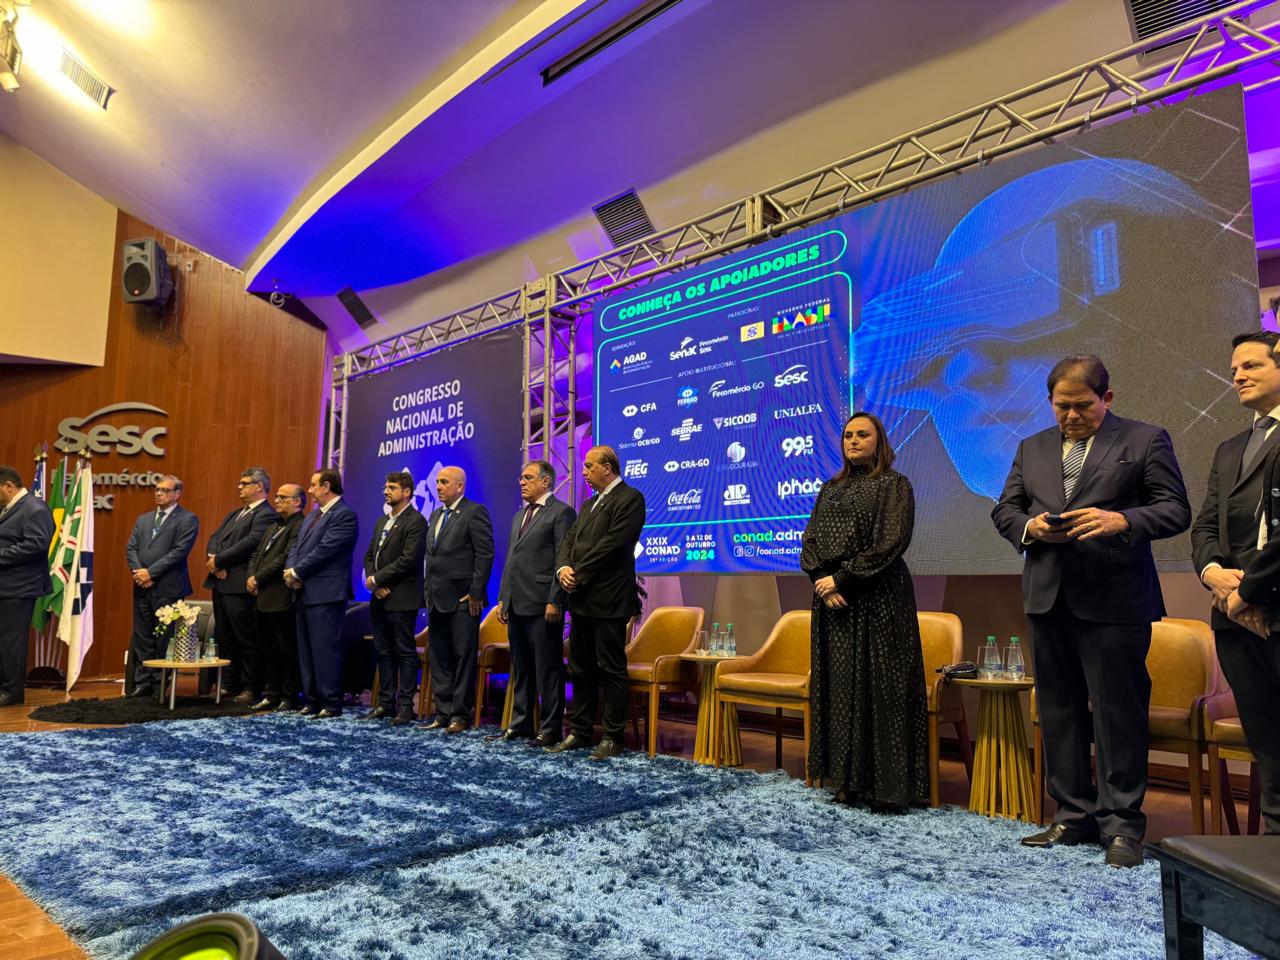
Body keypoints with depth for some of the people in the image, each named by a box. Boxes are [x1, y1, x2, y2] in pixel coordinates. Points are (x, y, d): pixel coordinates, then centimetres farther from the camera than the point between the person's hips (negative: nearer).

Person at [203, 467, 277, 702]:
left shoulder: (266, 515, -9)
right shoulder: (234, 514, 21)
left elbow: (249, 543, -19)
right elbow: (214, 537, 14)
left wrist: (219, 560, -13)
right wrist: (212, 558, -6)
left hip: (239, 585, -9)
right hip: (220, 582, 9)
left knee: (246, 639, -4)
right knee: (225, 638, 14)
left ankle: (252, 689, 3)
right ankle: (229, 685, 23)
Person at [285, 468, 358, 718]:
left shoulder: (344, 515, -11)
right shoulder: (313, 515, 19)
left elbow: (325, 550, -18)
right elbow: (296, 546, 15)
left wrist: (297, 572, -11)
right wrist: (290, 570, -3)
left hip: (325, 594, -10)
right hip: (304, 592, 10)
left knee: (325, 649, -7)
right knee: (306, 650, 13)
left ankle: (331, 704, 1)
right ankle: (313, 702, 21)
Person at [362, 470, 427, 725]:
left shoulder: (415, 521, -10)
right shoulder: (382, 521, 18)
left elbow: (408, 560, -19)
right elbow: (370, 555, 15)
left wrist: (377, 579, -13)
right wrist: (373, 582, -3)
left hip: (402, 598, -8)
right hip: (380, 598, 8)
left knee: (405, 652, -1)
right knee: (383, 652, 13)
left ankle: (405, 706, 4)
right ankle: (386, 702, 21)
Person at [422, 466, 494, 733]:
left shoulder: (475, 512, -7)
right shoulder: (435, 515, 17)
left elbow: (485, 554, -13)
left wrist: (476, 593, -15)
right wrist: (428, 591, 13)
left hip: (462, 600, -8)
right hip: (437, 600, 8)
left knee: (463, 658, 0)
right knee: (439, 660, 11)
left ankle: (460, 715, 8)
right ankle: (443, 712, 19)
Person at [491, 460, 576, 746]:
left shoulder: (561, 512, -6)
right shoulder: (519, 515, 19)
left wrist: (554, 602, -17)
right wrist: (502, 598, 15)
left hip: (543, 606, -8)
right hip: (516, 605, 8)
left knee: (548, 670, 0)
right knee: (520, 669, 15)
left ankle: (550, 729, 8)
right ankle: (520, 723, 25)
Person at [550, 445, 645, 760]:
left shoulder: (630, 499, -8)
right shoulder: (589, 504, 20)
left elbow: (611, 544, -18)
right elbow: (569, 540, 14)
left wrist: (578, 574, -14)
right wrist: (563, 567, -6)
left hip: (608, 600, -9)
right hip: (582, 599, 9)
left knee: (611, 670, 0)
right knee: (581, 669, 14)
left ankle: (613, 738, 8)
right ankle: (579, 732, 23)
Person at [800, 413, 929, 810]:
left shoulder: (895, 485, 0)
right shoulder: (830, 489, 17)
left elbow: (891, 543, -12)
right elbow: (810, 540, 10)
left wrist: (842, 579, -14)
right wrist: (822, 581, -8)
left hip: (878, 600, -5)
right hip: (832, 599, 5)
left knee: (879, 687, -4)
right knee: (840, 686, 6)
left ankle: (887, 785, 4)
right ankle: (849, 779, 15)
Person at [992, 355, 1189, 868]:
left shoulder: (1145, 440, 3)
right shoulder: (1032, 449, 15)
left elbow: (1175, 509, -3)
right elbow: (1004, 509, 14)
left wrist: (1122, 520, -21)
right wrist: (1031, 527, -8)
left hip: (1113, 600, -5)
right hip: (1049, 596, 5)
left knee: (1118, 714, 0)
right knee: (1059, 712, 11)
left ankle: (1121, 825, 12)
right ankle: (1073, 817, 23)